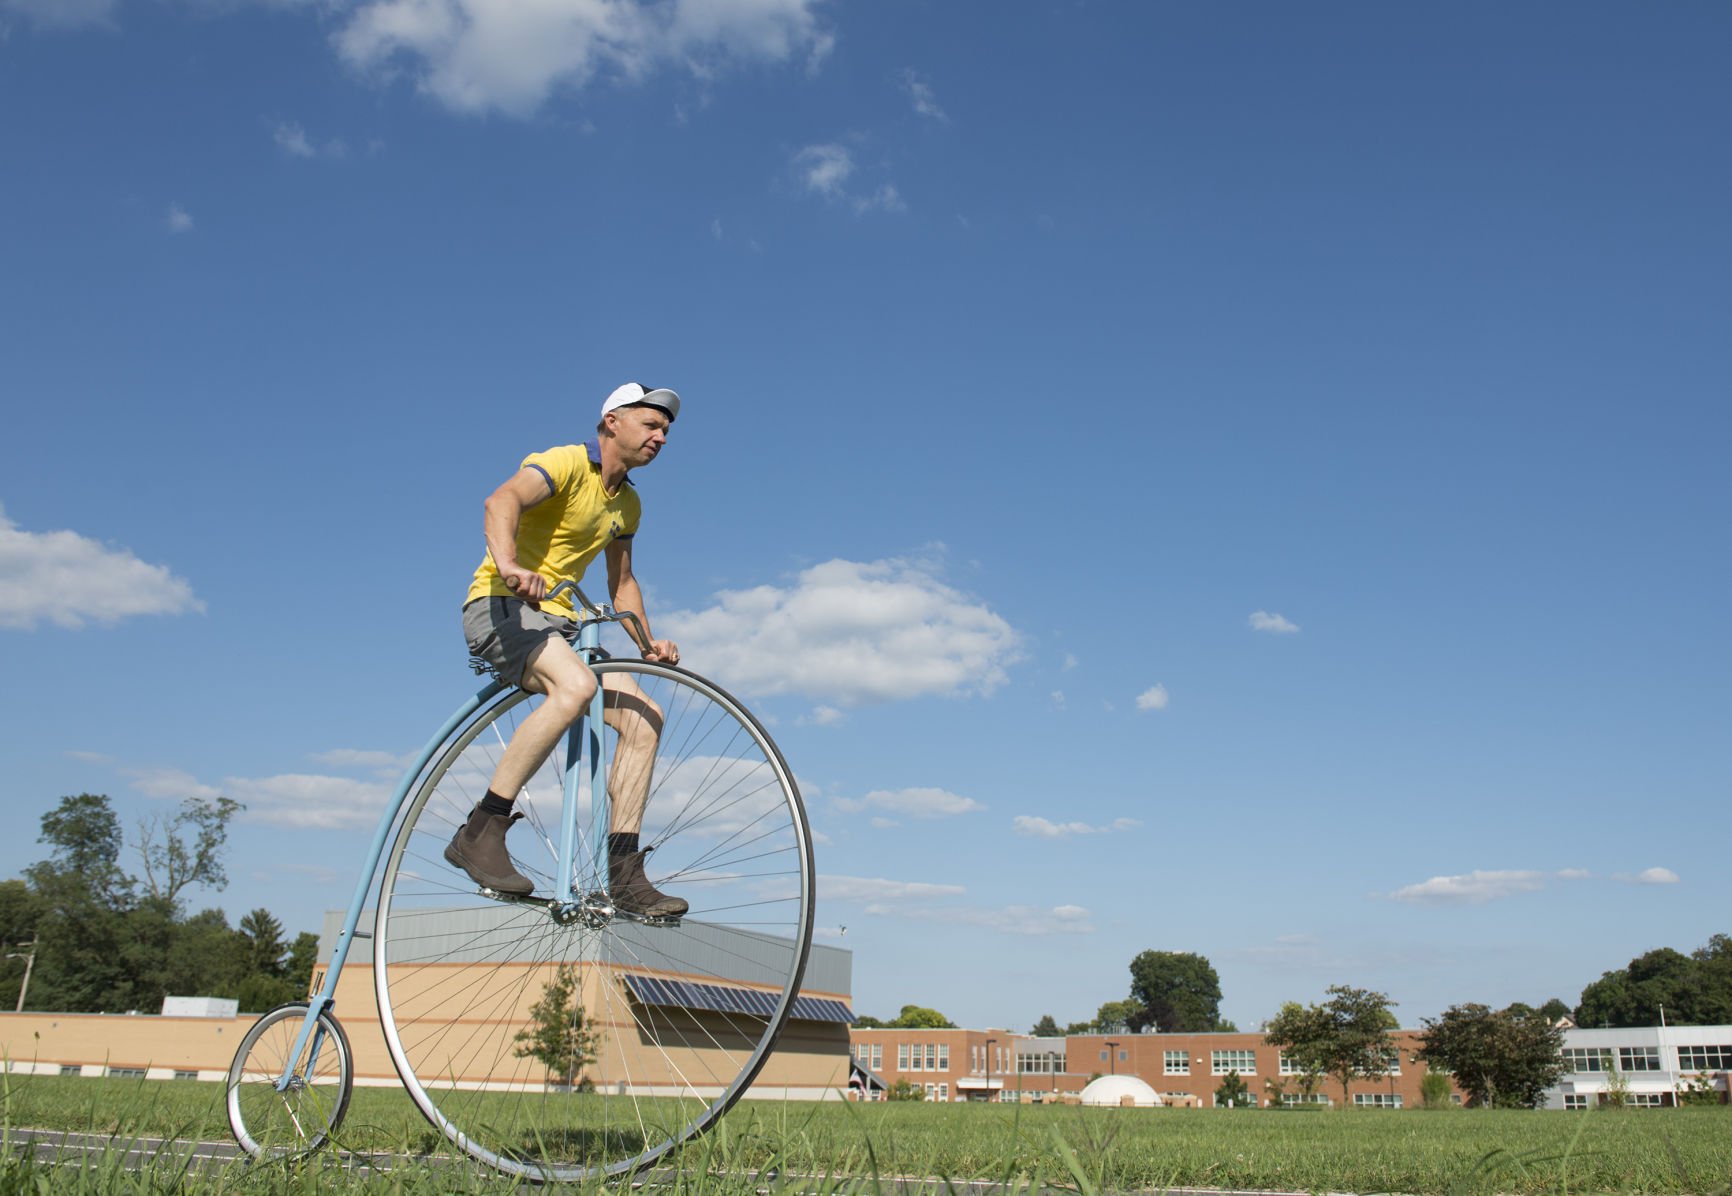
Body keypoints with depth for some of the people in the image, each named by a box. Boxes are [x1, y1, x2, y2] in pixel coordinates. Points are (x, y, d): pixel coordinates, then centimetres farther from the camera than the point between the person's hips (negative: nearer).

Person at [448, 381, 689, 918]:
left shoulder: (627, 503, 17)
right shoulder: (566, 463, -9)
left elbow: (621, 580, 27)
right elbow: (502, 500, -28)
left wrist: (646, 643, 10)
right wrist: (509, 565, -49)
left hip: (559, 623, 8)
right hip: (499, 607, -8)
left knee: (644, 717, -9)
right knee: (576, 686, -36)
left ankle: (623, 873, -6)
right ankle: (480, 831, -29)